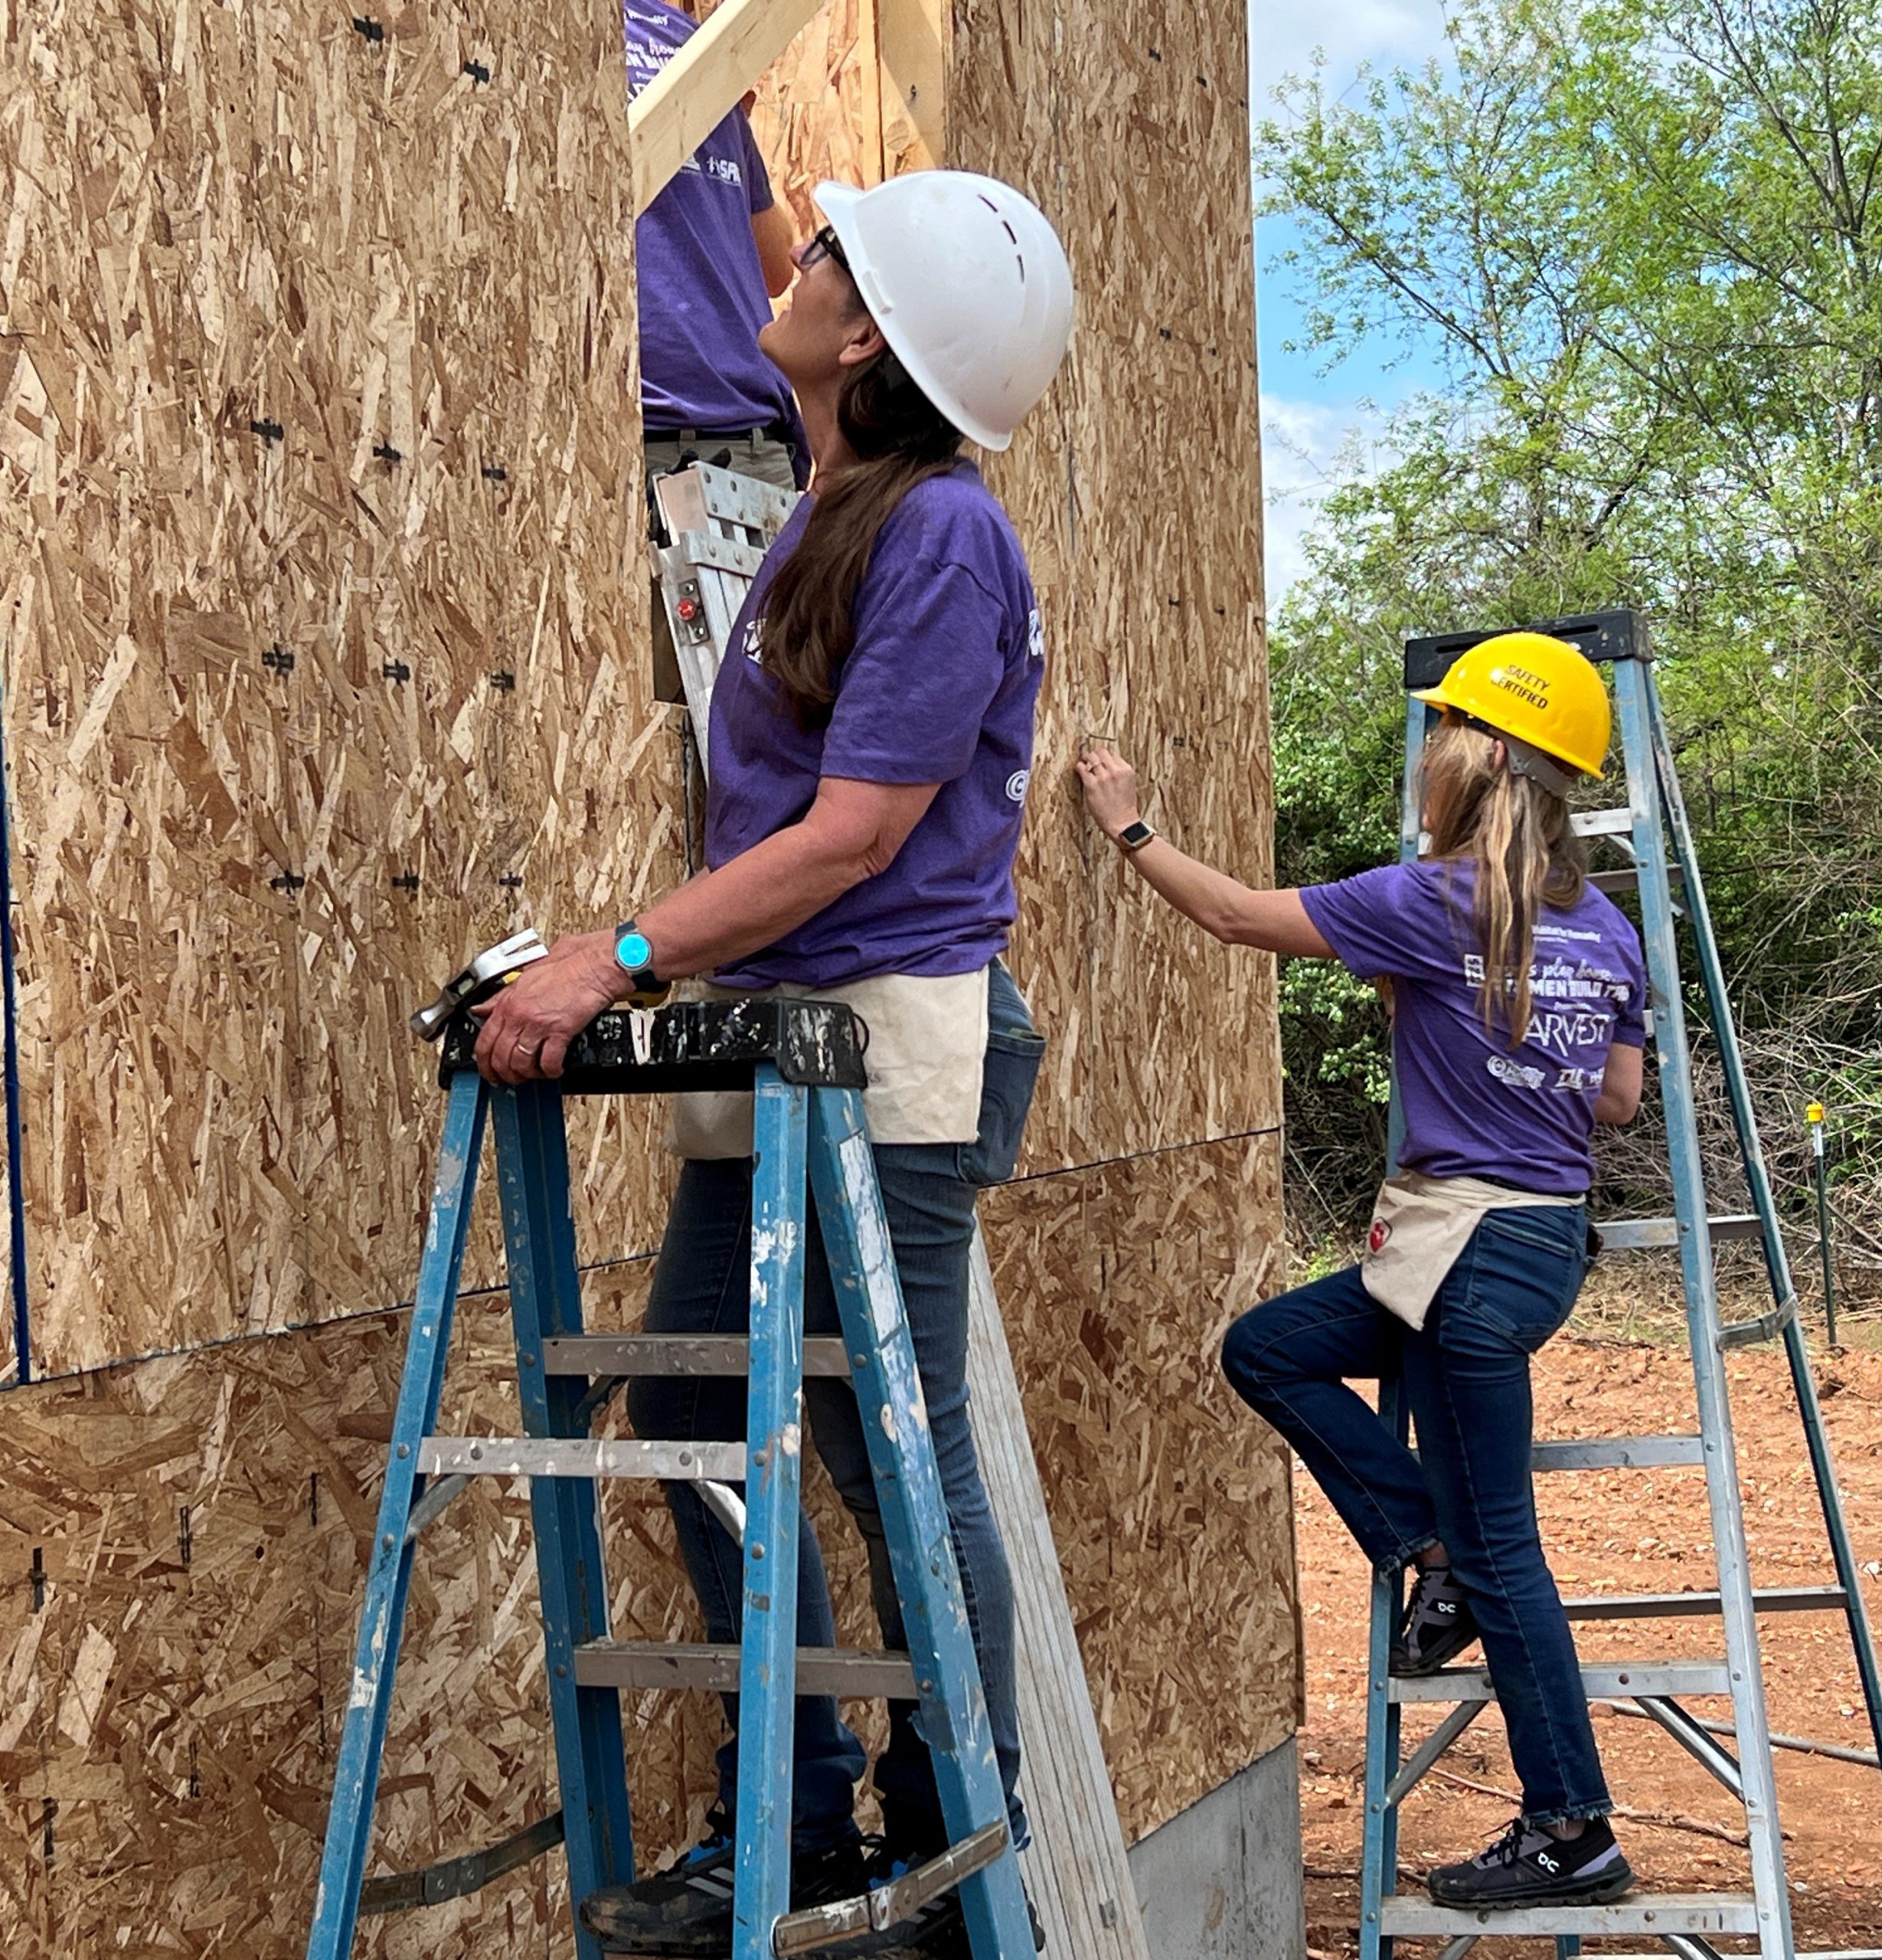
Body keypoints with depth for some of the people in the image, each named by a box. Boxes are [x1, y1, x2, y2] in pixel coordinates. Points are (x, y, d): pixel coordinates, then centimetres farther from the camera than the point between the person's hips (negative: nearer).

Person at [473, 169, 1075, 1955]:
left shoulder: (941, 532, -13)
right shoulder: (823, 520, 11)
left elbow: (856, 833, -18)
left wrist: (618, 962, -20)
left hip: (888, 1039, -9)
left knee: (897, 1458, 0)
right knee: (690, 1418, 10)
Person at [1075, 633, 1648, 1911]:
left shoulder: (1429, 906, -14)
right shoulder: (1606, 930, 6)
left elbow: (1240, 917, -3)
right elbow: (1619, 1102, 12)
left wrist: (1132, 829, 10)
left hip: (1475, 1252, -8)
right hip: (1549, 1237, 8)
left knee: (1500, 1547, 1)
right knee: (1266, 1349, 19)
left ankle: (1575, 1835, 10)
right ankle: (1434, 1551, 18)